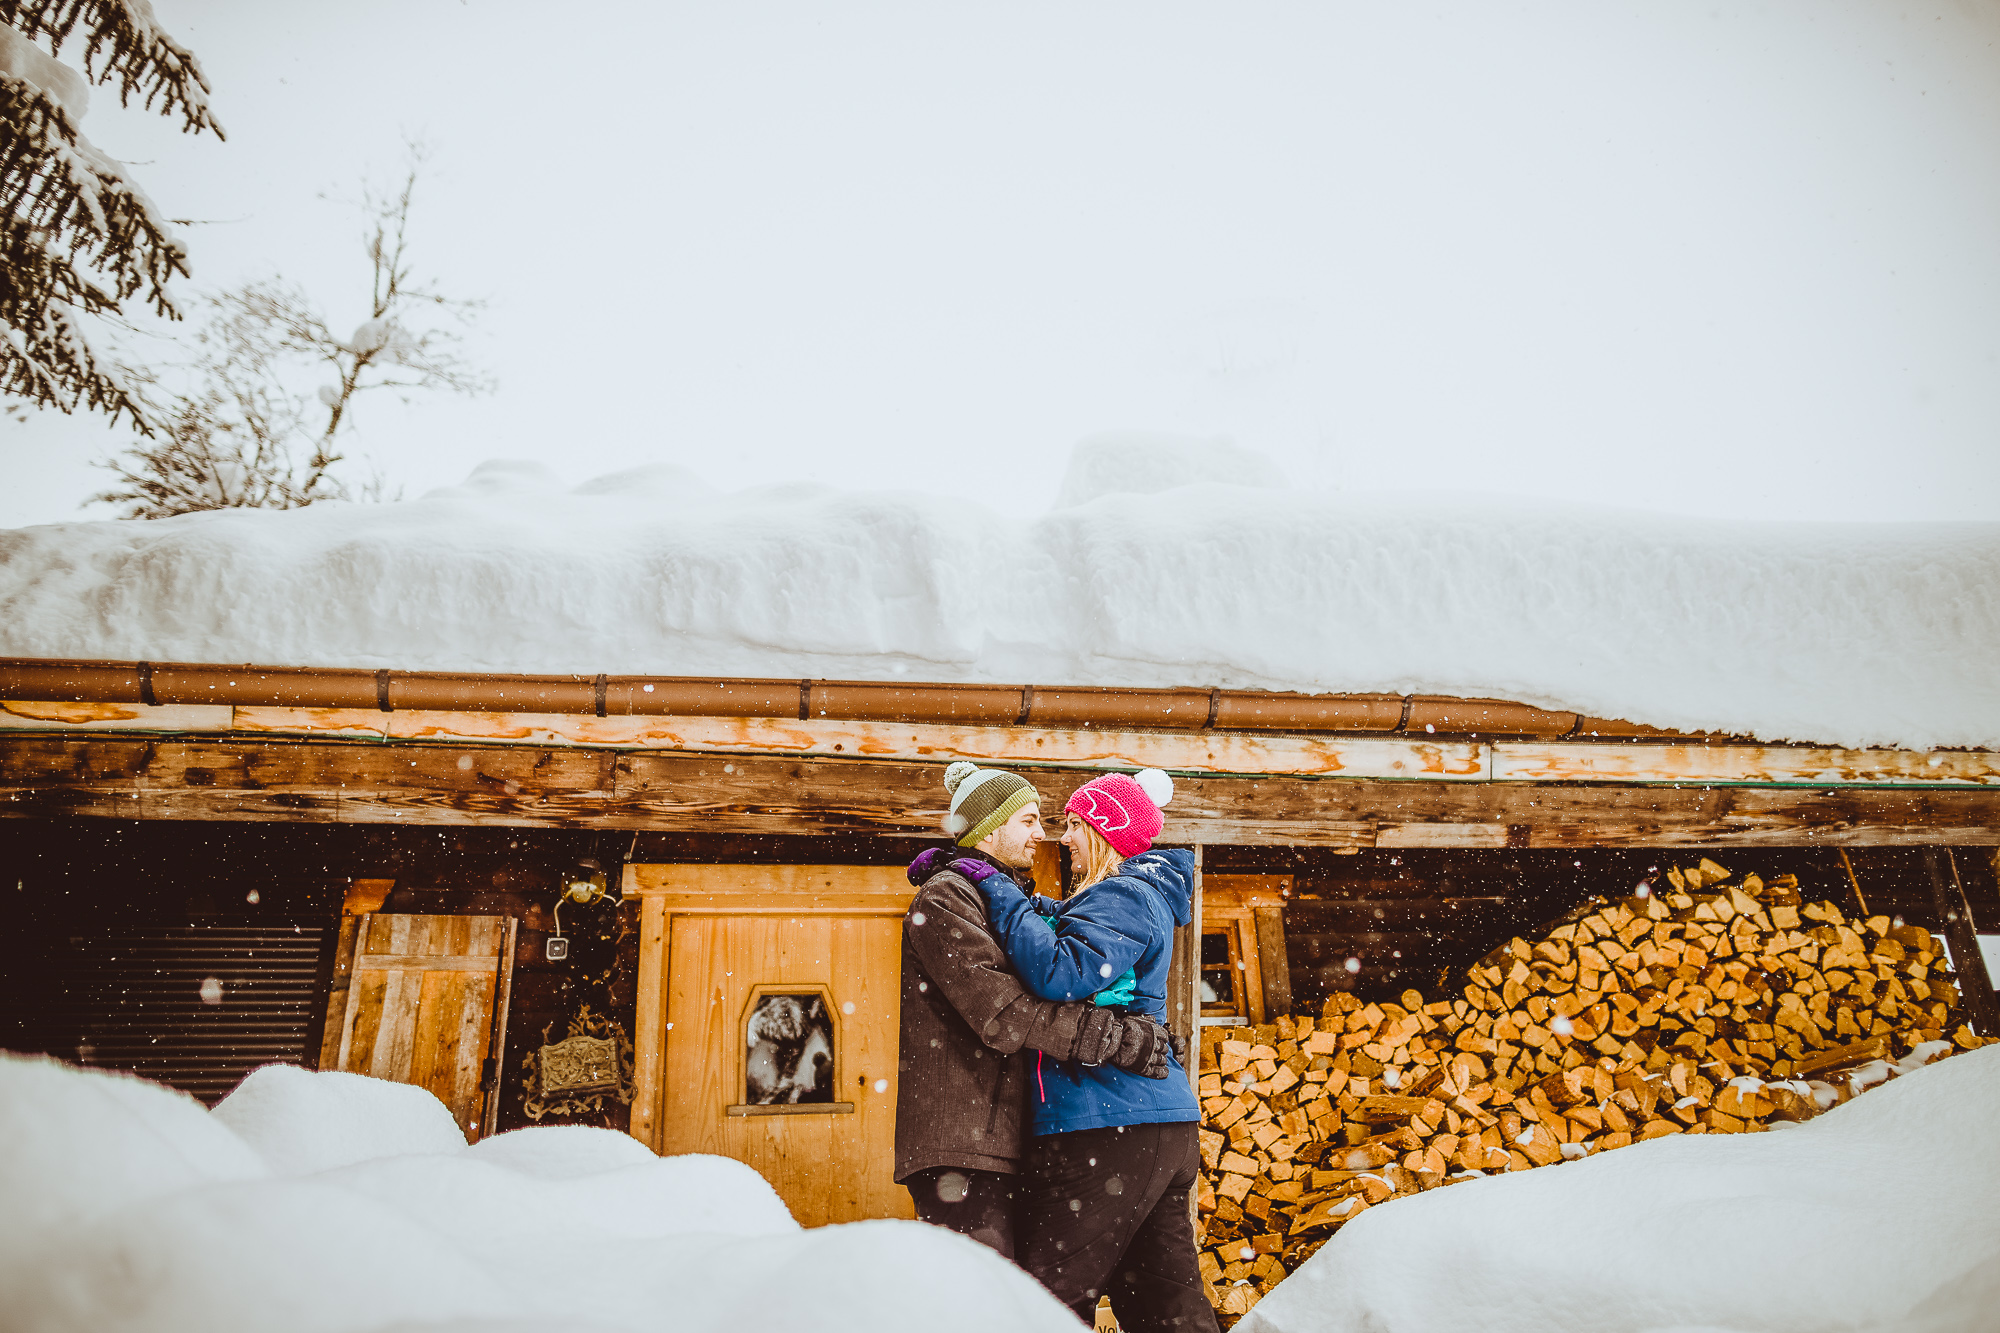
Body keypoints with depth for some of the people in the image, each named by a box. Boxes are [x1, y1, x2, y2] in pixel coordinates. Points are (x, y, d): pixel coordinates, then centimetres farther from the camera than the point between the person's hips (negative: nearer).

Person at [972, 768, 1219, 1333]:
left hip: (1108, 1127, -10)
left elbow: (1060, 974, -25)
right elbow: (1056, 920, 27)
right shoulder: (1146, 894, 21)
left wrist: (998, 889, -15)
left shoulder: (1123, 896, -10)